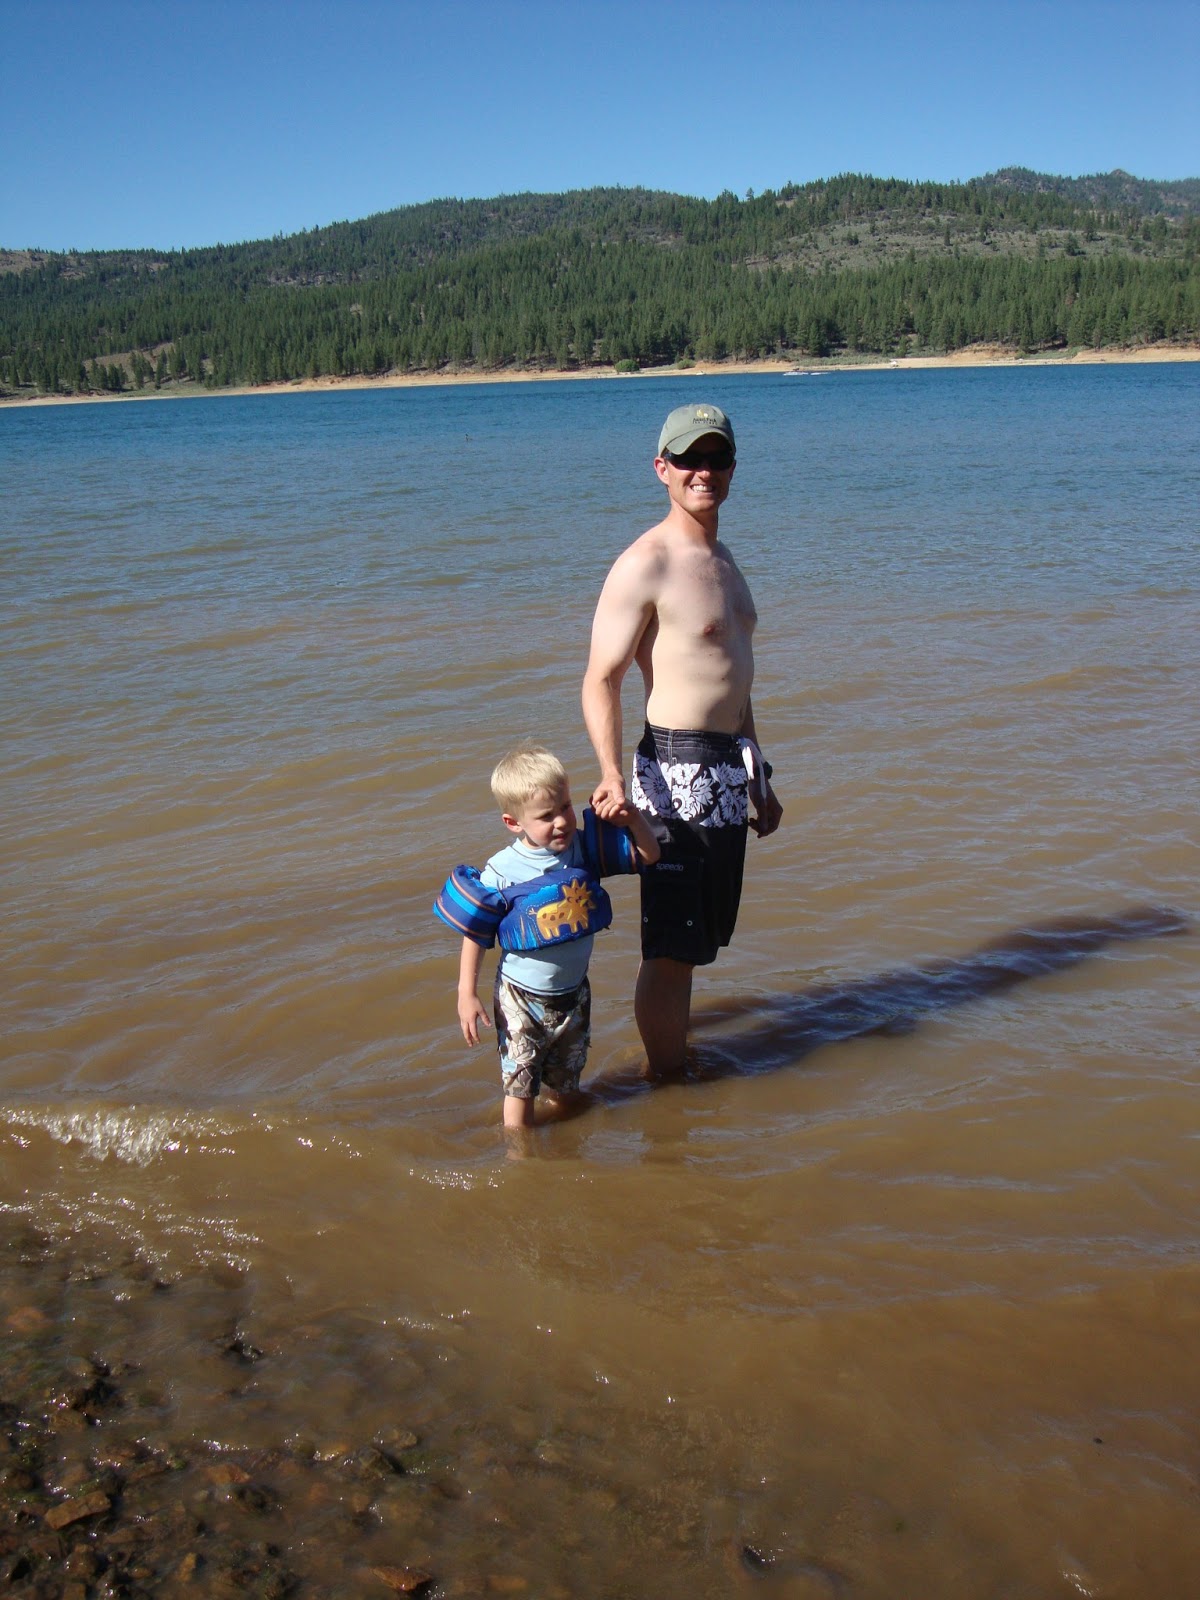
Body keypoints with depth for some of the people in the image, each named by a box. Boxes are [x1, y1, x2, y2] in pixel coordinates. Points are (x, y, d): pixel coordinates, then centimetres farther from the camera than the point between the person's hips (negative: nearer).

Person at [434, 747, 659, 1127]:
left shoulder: (585, 847, -10)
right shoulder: (501, 873, -20)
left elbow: (648, 854, -1)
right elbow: (475, 935, -10)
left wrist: (632, 818, -20)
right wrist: (467, 995, -10)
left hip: (573, 993, 4)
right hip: (521, 999, -4)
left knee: (563, 1089, 18)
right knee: (520, 1086, 4)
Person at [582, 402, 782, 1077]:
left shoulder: (721, 559, 16)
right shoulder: (645, 565, -13)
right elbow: (601, 681, -17)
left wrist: (757, 779, 25)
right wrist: (613, 775, -32)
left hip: (727, 772, 9)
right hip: (678, 773, -9)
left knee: (697, 939, 19)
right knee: (672, 949, 0)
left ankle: (680, 1057, 34)